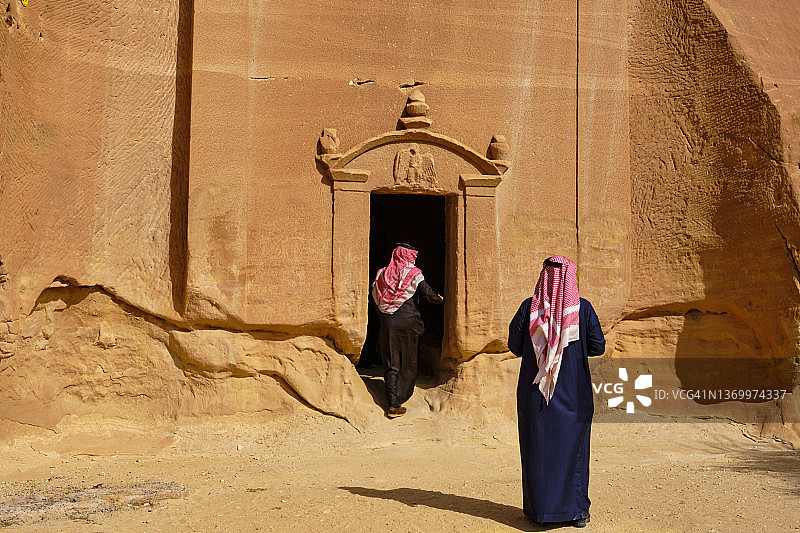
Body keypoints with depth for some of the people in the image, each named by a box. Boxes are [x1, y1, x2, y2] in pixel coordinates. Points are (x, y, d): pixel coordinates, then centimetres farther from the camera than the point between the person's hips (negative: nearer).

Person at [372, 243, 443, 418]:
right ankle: (396, 405, 8)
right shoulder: (414, 274, -3)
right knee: (407, 363, 8)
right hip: (407, 322, -3)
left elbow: (375, 298, 11)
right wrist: (440, 299, 13)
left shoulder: (382, 274, 9)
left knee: (391, 364, 6)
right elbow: (428, 294, -8)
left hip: (387, 323, 3)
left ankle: (392, 403, -2)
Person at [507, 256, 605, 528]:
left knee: (536, 446, 9)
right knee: (573, 445, 9)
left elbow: (514, 345, -1)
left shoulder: (529, 307, -6)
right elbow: (598, 347, -2)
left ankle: (538, 508, 15)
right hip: (573, 392, 0)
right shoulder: (583, 308, -6)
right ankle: (576, 509, 13)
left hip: (534, 389, 0)